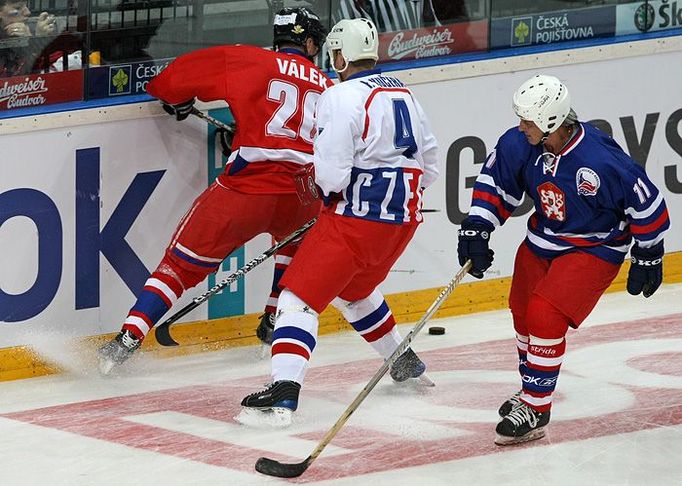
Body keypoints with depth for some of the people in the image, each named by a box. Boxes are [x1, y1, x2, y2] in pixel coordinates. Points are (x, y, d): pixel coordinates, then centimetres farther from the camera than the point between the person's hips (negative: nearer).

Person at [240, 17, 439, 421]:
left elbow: (331, 173, -18)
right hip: (404, 217, 8)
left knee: (300, 295, -9)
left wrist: (325, 183, 5)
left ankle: (284, 391, -25)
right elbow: (429, 163, 20)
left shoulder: (342, 97, -12)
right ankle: (406, 365, 42)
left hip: (358, 217, -8)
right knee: (354, 289, 32)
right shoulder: (403, 93, 13)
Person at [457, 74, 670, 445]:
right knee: (523, 314, 17)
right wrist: (476, 230, -5)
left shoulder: (600, 161, -33)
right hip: (542, 240, 7)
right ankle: (532, 391, 43)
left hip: (594, 249, -7)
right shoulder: (520, 144, -16)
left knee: (545, 316, -21)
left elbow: (646, 203, -20)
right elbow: (496, 182, 3)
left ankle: (535, 409, -9)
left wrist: (647, 257, -10)